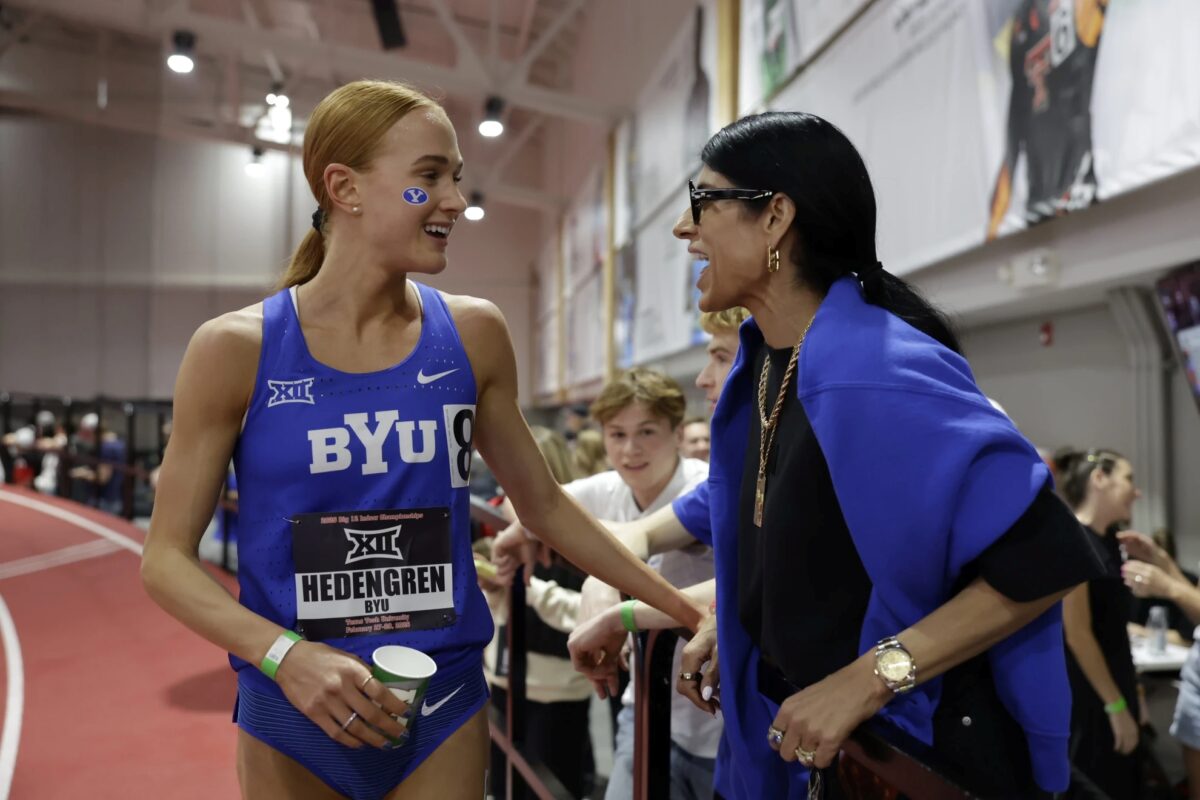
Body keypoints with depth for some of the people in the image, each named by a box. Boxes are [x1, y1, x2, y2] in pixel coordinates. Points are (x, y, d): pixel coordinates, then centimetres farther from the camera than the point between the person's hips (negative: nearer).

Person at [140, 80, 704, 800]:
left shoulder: (473, 335, -4)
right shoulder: (237, 348, -10)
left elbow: (543, 505, 5)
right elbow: (168, 557, -5)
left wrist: (682, 609, 5)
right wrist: (285, 654, -21)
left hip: (445, 711, 2)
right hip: (293, 715, -1)